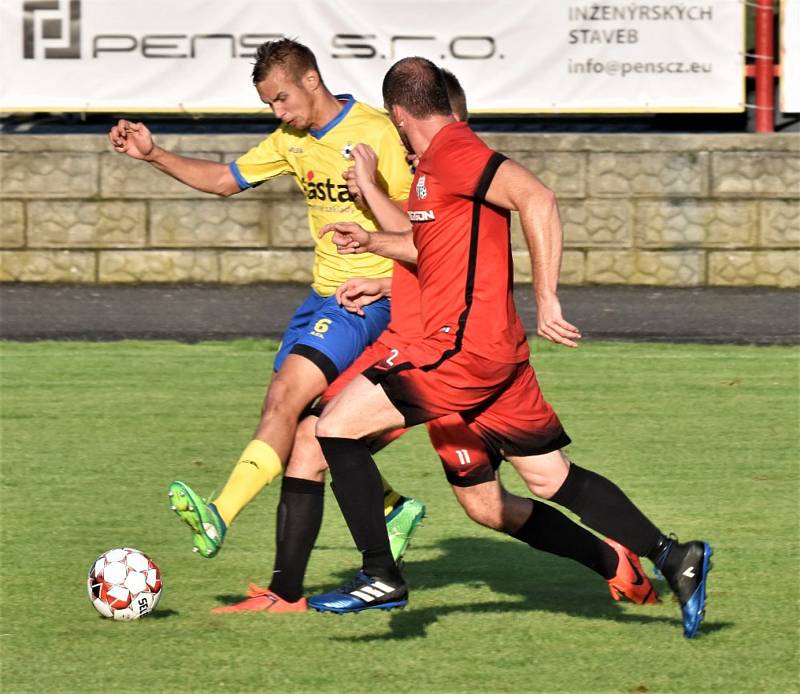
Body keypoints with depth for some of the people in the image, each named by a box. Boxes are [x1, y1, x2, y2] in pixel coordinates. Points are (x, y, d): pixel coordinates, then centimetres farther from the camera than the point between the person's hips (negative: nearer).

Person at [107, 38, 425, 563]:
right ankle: (393, 507, 18)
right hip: (322, 297, 9)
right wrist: (153, 155, 9)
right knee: (297, 418, 4)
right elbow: (225, 180, 19)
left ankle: (219, 518, -28)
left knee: (286, 397, -20)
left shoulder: (376, 132, -13)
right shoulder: (291, 141, 10)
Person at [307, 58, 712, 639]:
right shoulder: (442, 159, 18)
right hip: (501, 350, 10)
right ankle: (674, 557, 8)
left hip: (462, 348, -10)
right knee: (554, 479, 12)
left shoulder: (452, 153, -13)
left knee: (336, 426, -5)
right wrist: (372, 242, 40)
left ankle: (382, 579, -2)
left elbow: (537, 199, -26)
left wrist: (547, 298, -29)